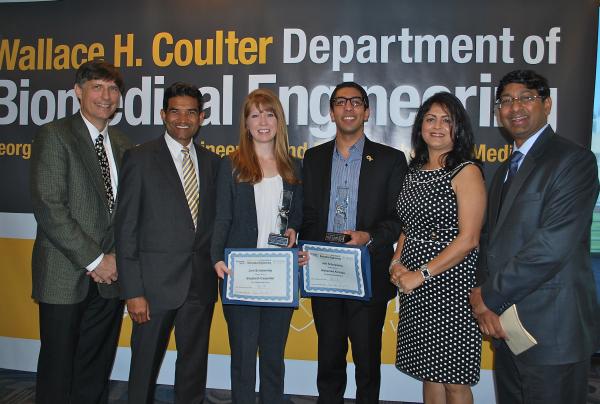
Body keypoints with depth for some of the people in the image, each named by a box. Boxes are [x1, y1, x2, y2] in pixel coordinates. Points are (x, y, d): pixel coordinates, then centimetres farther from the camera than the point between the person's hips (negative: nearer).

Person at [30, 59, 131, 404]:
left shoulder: (121, 144, 12)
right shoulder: (54, 135, -5)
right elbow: (48, 208, -14)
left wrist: (116, 257, -1)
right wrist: (93, 259, -13)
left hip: (109, 274, 5)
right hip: (66, 276, -5)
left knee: (97, 371, 13)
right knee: (58, 370, 8)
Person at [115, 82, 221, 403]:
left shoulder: (212, 162, 8)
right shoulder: (140, 159, -5)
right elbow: (126, 229, -7)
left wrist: (216, 264, 2)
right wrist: (133, 292, -11)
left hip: (201, 283, 4)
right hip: (156, 283, -3)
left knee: (194, 365, 16)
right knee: (145, 366, 12)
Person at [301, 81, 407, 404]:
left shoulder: (390, 159, 0)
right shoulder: (313, 158, 8)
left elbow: (400, 218, -2)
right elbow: (307, 215, 9)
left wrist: (369, 237, -19)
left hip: (369, 277, -2)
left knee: (368, 360, 12)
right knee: (328, 359, 15)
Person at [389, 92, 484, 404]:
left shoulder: (466, 171, -8)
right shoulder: (414, 171, 11)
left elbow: (468, 238, -15)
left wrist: (421, 274, -16)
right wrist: (397, 263, 1)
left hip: (451, 283, -6)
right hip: (414, 285, 6)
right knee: (428, 371, 16)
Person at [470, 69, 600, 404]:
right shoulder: (506, 170, 15)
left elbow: (553, 245, -22)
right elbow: (493, 238, 11)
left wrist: (490, 296, -14)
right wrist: (487, 298, -5)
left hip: (551, 329, -7)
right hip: (505, 324, 8)